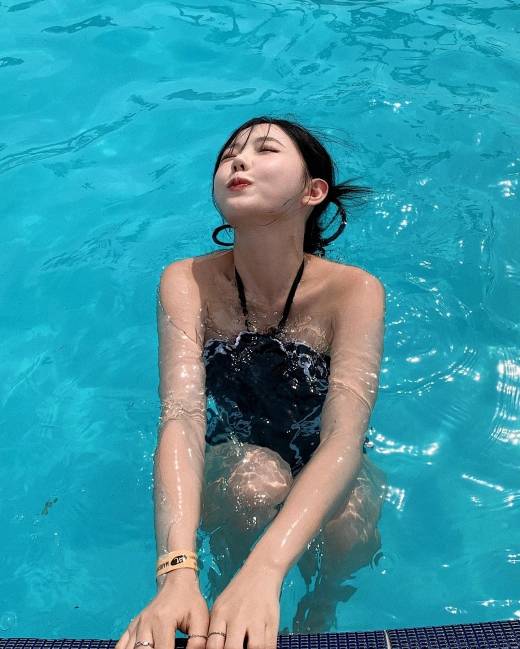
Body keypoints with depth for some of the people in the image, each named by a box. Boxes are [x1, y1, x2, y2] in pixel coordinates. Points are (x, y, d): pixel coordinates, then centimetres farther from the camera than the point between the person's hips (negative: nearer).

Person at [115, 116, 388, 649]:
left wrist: (265, 570, -54)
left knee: (350, 525, -29)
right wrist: (176, 571, -51)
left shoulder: (354, 291, -27)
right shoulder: (187, 282, -23)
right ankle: (226, 583, 0)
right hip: (231, 458, 0)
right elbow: (181, 417, -34)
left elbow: (344, 435, -38)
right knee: (258, 481, -32)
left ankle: (324, 604, 6)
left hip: (321, 461, 0)